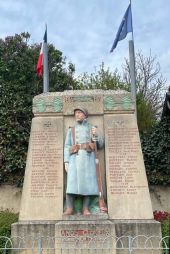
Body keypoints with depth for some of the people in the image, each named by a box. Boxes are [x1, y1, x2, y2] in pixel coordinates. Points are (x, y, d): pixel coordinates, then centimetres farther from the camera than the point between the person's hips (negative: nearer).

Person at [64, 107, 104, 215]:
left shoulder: (92, 128, 17)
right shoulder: (71, 130, 20)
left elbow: (100, 145, 13)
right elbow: (67, 147, 12)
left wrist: (96, 135, -6)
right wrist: (66, 162, 0)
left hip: (88, 158, 0)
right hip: (75, 158, 1)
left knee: (87, 182, -8)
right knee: (72, 182, -12)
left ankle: (86, 209, -4)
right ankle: (69, 209, -10)